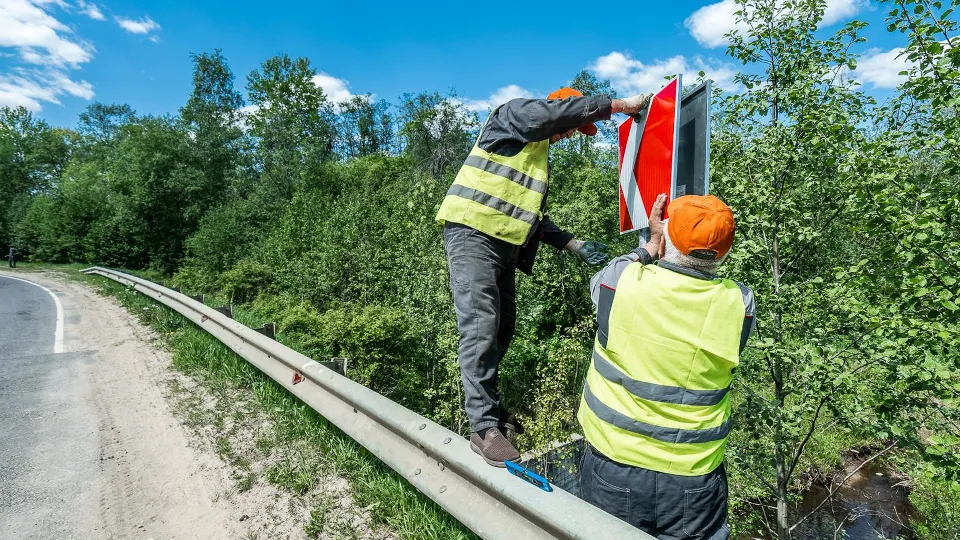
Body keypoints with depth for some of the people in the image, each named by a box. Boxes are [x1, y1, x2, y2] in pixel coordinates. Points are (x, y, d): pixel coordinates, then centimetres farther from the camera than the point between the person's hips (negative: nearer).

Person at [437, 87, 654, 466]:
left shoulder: (538, 157, 28)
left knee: (503, 329, 10)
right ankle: (483, 428, -7)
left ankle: (486, 407, 23)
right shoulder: (514, 114, 5)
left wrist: (574, 245, 19)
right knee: (480, 329, -13)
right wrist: (622, 104, -1)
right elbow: (567, 108, -12)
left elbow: (534, 217, 26)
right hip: (473, 236, -9)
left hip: (505, 246, 10)